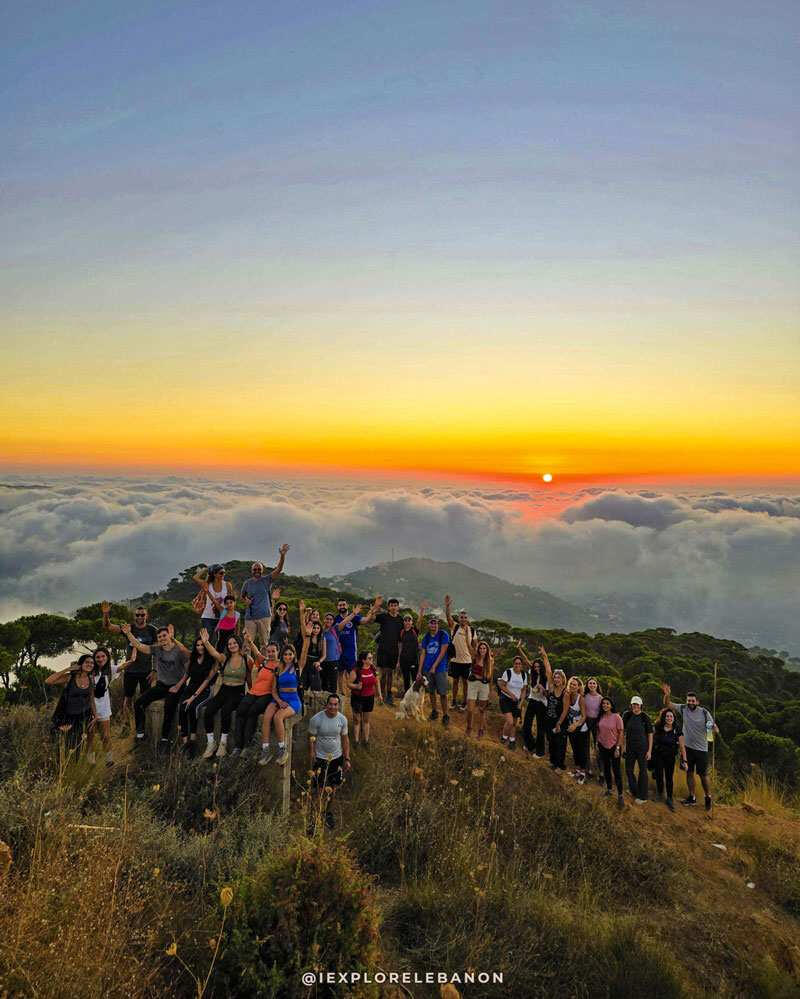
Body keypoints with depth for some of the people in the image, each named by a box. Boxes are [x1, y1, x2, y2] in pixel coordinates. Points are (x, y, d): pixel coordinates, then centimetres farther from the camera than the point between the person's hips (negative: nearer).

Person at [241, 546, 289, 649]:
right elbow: (242, 596, 23)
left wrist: (282, 556, -24)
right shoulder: (247, 583, 8)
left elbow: (278, 569, -10)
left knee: (265, 642, 5)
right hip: (250, 616, 1)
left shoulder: (267, 580, 3)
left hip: (264, 616, -1)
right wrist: (245, 601, -1)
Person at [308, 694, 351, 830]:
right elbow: (311, 739, -9)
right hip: (320, 757, -3)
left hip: (337, 757, 3)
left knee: (333, 787, 13)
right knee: (320, 789, 2)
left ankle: (327, 811, 34)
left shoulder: (342, 719, -8)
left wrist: (347, 759, 2)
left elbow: (345, 739, 3)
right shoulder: (316, 719, -18)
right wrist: (312, 759, -10)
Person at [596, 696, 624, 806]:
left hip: (614, 747, -5)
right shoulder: (600, 717, 0)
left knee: (617, 770, -1)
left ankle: (620, 795, 8)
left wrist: (618, 748, -13)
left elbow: (621, 733, -12)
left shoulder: (616, 717, -14)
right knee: (606, 769, 15)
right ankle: (609, 789, 31)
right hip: (603, 747, 5)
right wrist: (597, 744, 7)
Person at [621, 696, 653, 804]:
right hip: (630, 748, 4)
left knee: (642, 771, 4)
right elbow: (623, 732, 7)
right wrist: (623, 745, 4)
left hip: (643, 748, -4)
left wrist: (649, 750, -10)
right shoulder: (627, 716, -1)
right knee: (628, 770, 12)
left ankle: (642, 797, 18)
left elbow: (650, 735, -7)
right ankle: (634, 791, 35)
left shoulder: (645, 717, -10)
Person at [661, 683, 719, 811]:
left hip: (701, 749, -3)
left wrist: (714, 728, -34)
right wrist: (667, 695, -27)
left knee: (703, 775, 3)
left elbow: (715, 728, -9)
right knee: (689, 772, 11)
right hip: (687, 748, 3)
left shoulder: (704, 712, -11)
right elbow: (668, 704, -6)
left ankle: (708, 798, 22)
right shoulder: (683, 709, -4)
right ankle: (692, 797, 24)